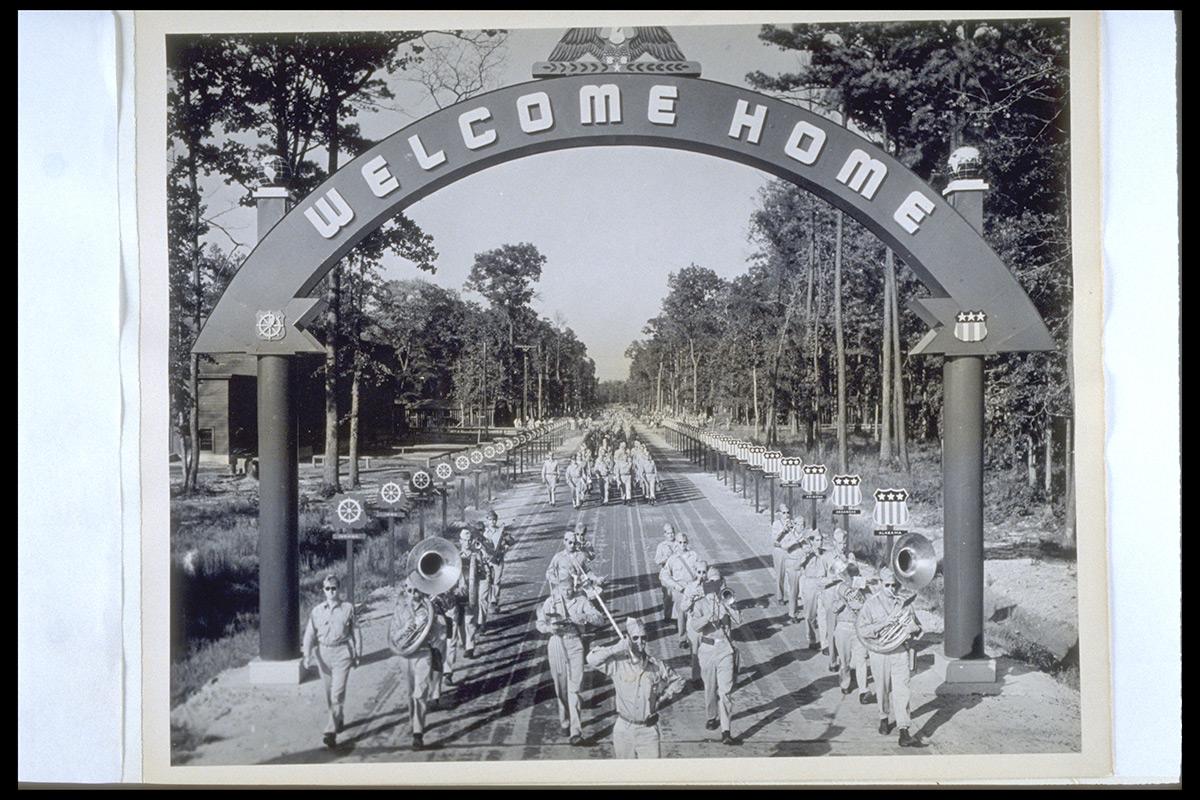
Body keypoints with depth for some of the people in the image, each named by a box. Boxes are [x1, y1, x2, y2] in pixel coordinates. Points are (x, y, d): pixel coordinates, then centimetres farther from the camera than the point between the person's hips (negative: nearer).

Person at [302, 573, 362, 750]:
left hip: (342, 652, -3)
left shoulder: (347, 608, -2)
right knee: (329, 693, 15)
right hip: (323, 653, 3)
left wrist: (357, 654, 5)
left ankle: (331, 732, -14)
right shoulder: (317, 610, 3)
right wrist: (307, 655, -9)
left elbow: (356, 632, 4)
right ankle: (339, 721, 37)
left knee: (337, 693, -12)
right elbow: (310, 634, 2)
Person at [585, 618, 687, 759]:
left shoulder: (656, 665, -1)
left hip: (648, 729, 0)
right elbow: (592, 659, -22)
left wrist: (662, 698, 1)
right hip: (624, 729, 0)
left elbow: (677, 682, 14)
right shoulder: (618, 663, -7)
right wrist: (617, 648, -21)